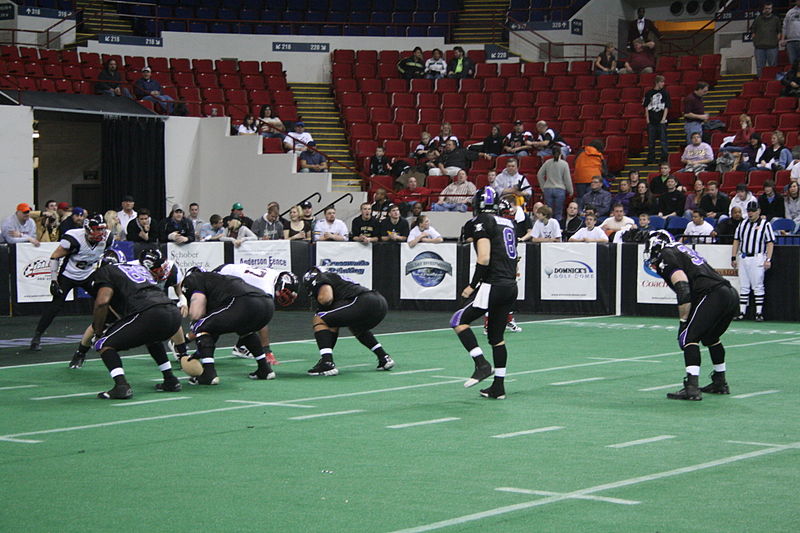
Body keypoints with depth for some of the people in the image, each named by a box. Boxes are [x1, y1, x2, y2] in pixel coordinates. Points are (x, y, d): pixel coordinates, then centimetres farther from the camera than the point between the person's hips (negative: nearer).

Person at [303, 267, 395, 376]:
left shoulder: (320, 278, 12)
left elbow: (327, 298, -11)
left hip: (365, 302, -9)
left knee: (318, 320, -1)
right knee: (356, 327, 40)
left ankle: (327, 363, -13)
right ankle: (384, 358, 31)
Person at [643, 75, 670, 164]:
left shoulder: (665, 93, 3)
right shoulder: (649, 93, 4)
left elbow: (666, 107, 2)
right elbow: (646, 106, 8)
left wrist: (663, 119, -7)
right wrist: (647, 119, 1)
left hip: (661, 121, -2)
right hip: (651, 121, 2)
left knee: (663, 141, -3)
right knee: (651, 141, 8)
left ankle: (664, 159, 2)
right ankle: (651, 160, 18)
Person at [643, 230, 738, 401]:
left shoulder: (666, 257, 0)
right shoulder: (682, 249, 29)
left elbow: (683, 291, -11)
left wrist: (683, 322, -9)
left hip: (713, 295, -9)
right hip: (731, 294, 9)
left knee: (689, 336, -8)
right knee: (710, 337, 26)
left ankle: (692, 388, -17)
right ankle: (720, 383, 35)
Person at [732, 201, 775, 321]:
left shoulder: (765, 224, 0)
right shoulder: (743, 224, 14)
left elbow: (770, 243, -4)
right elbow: (736, 240, 17)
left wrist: (768, 259, -12)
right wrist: (733, 257, 9)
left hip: (757, 258, -5)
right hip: (743, 258, 5)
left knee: (758, 286, -4)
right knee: (743, 286, 7)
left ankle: (759, 313, -2)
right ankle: (741, 312, 9)